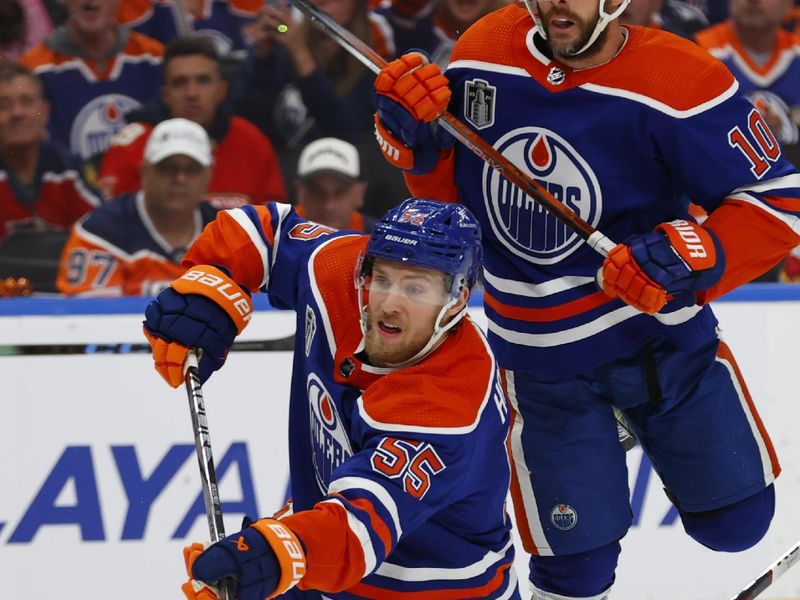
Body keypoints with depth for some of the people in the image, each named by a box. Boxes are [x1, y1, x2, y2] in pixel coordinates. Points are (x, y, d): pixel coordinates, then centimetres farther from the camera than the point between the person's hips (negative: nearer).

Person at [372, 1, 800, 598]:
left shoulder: (683, 82, -22)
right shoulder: (483, 54, -10)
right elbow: (448, 185, 6)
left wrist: (691, 256, -33)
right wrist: (418, 140, -15)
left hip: (657, 326, -1)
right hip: (538, 347, 1)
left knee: (734, 520, 10)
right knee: (577, 549, 1)